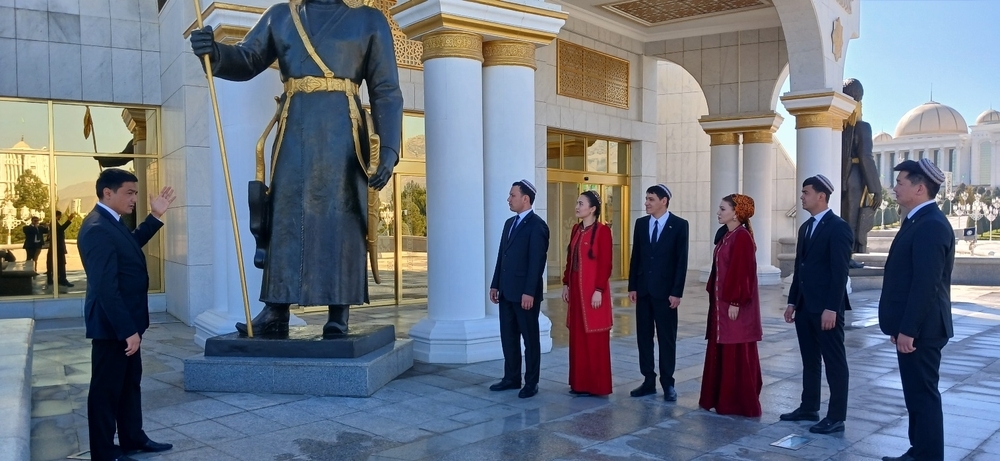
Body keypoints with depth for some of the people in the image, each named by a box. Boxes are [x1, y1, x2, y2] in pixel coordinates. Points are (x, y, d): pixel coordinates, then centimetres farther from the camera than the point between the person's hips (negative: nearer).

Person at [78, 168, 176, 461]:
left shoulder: (112, 222, 7)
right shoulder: (98, 229, -24)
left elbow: (131, 245, 30)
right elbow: (106, 288, -28)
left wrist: (155, 216, 20)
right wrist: (128, 330, -26)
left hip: (124, 321, 10)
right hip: (112, 326, -10)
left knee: (130, 382, 19)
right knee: (106, 388, 3)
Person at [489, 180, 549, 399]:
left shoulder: (537, 225, -12)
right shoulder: (510, 223, 15)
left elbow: (537, 261, -17)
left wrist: (529, 292, -21)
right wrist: (495, 285, 12)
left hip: (525, 293, -8)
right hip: (507, 291, 8)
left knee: (530, 338, 4)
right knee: (508, 337, 14)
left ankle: (531, 383, 13)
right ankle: (511, 378, 25)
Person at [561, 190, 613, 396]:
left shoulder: (602, 231, -11)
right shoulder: (576, 229, 11)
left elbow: (605, 264, -14)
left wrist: (598, 290, -18)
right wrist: (566, 284, 12)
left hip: (592, 290, -8)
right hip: (576, 289, 8)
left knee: (594, 338, 0)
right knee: (578, 336, 11)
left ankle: (596, 385, 9)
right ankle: (580, 382, 20)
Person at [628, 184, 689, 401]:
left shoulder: (679, 225, -5)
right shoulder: (641, 223, 7)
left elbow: (682, 261, -7)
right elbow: (635, 257, 8)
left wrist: (677, 292, -12)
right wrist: (632, 287, 3)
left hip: (665, 290, -4)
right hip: (643, 289, 4)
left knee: (667, 338, 4)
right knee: (643, 336, 8)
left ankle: (668, 383, 13)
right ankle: (648, 381, 17)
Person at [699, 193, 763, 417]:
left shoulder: (742, 237, -15)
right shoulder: (727, 235, 13)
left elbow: (743, 273, -19)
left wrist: (735, 303, -20)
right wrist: (715, 297, 18)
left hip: (735, 304, -10)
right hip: (722, 301, 10)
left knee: (738, 354, -2)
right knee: (721, 352, 13)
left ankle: (741, 403, 7)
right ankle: (721, 398, 22)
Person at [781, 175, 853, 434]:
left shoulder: (838, 227, -11)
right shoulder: (806, 227, 15)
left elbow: (840, 271, -17)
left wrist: (831, 308, -21)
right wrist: (792, 301, 14)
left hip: (825, 307, -8)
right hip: (804, 306, 8)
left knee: (834, 362, 1)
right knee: (809, 360, 15)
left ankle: (836, 417, 7)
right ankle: (809, 408, 24)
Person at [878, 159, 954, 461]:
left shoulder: (931, 225, -18)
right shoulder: (920, 222, 14)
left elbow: (926, 284, -23)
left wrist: (907, 330, -22)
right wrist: (901, 326, 19)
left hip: (920, 329, -10)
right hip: (913, 327, 10)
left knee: (923, 395, -1)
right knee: (917, 394, 16)